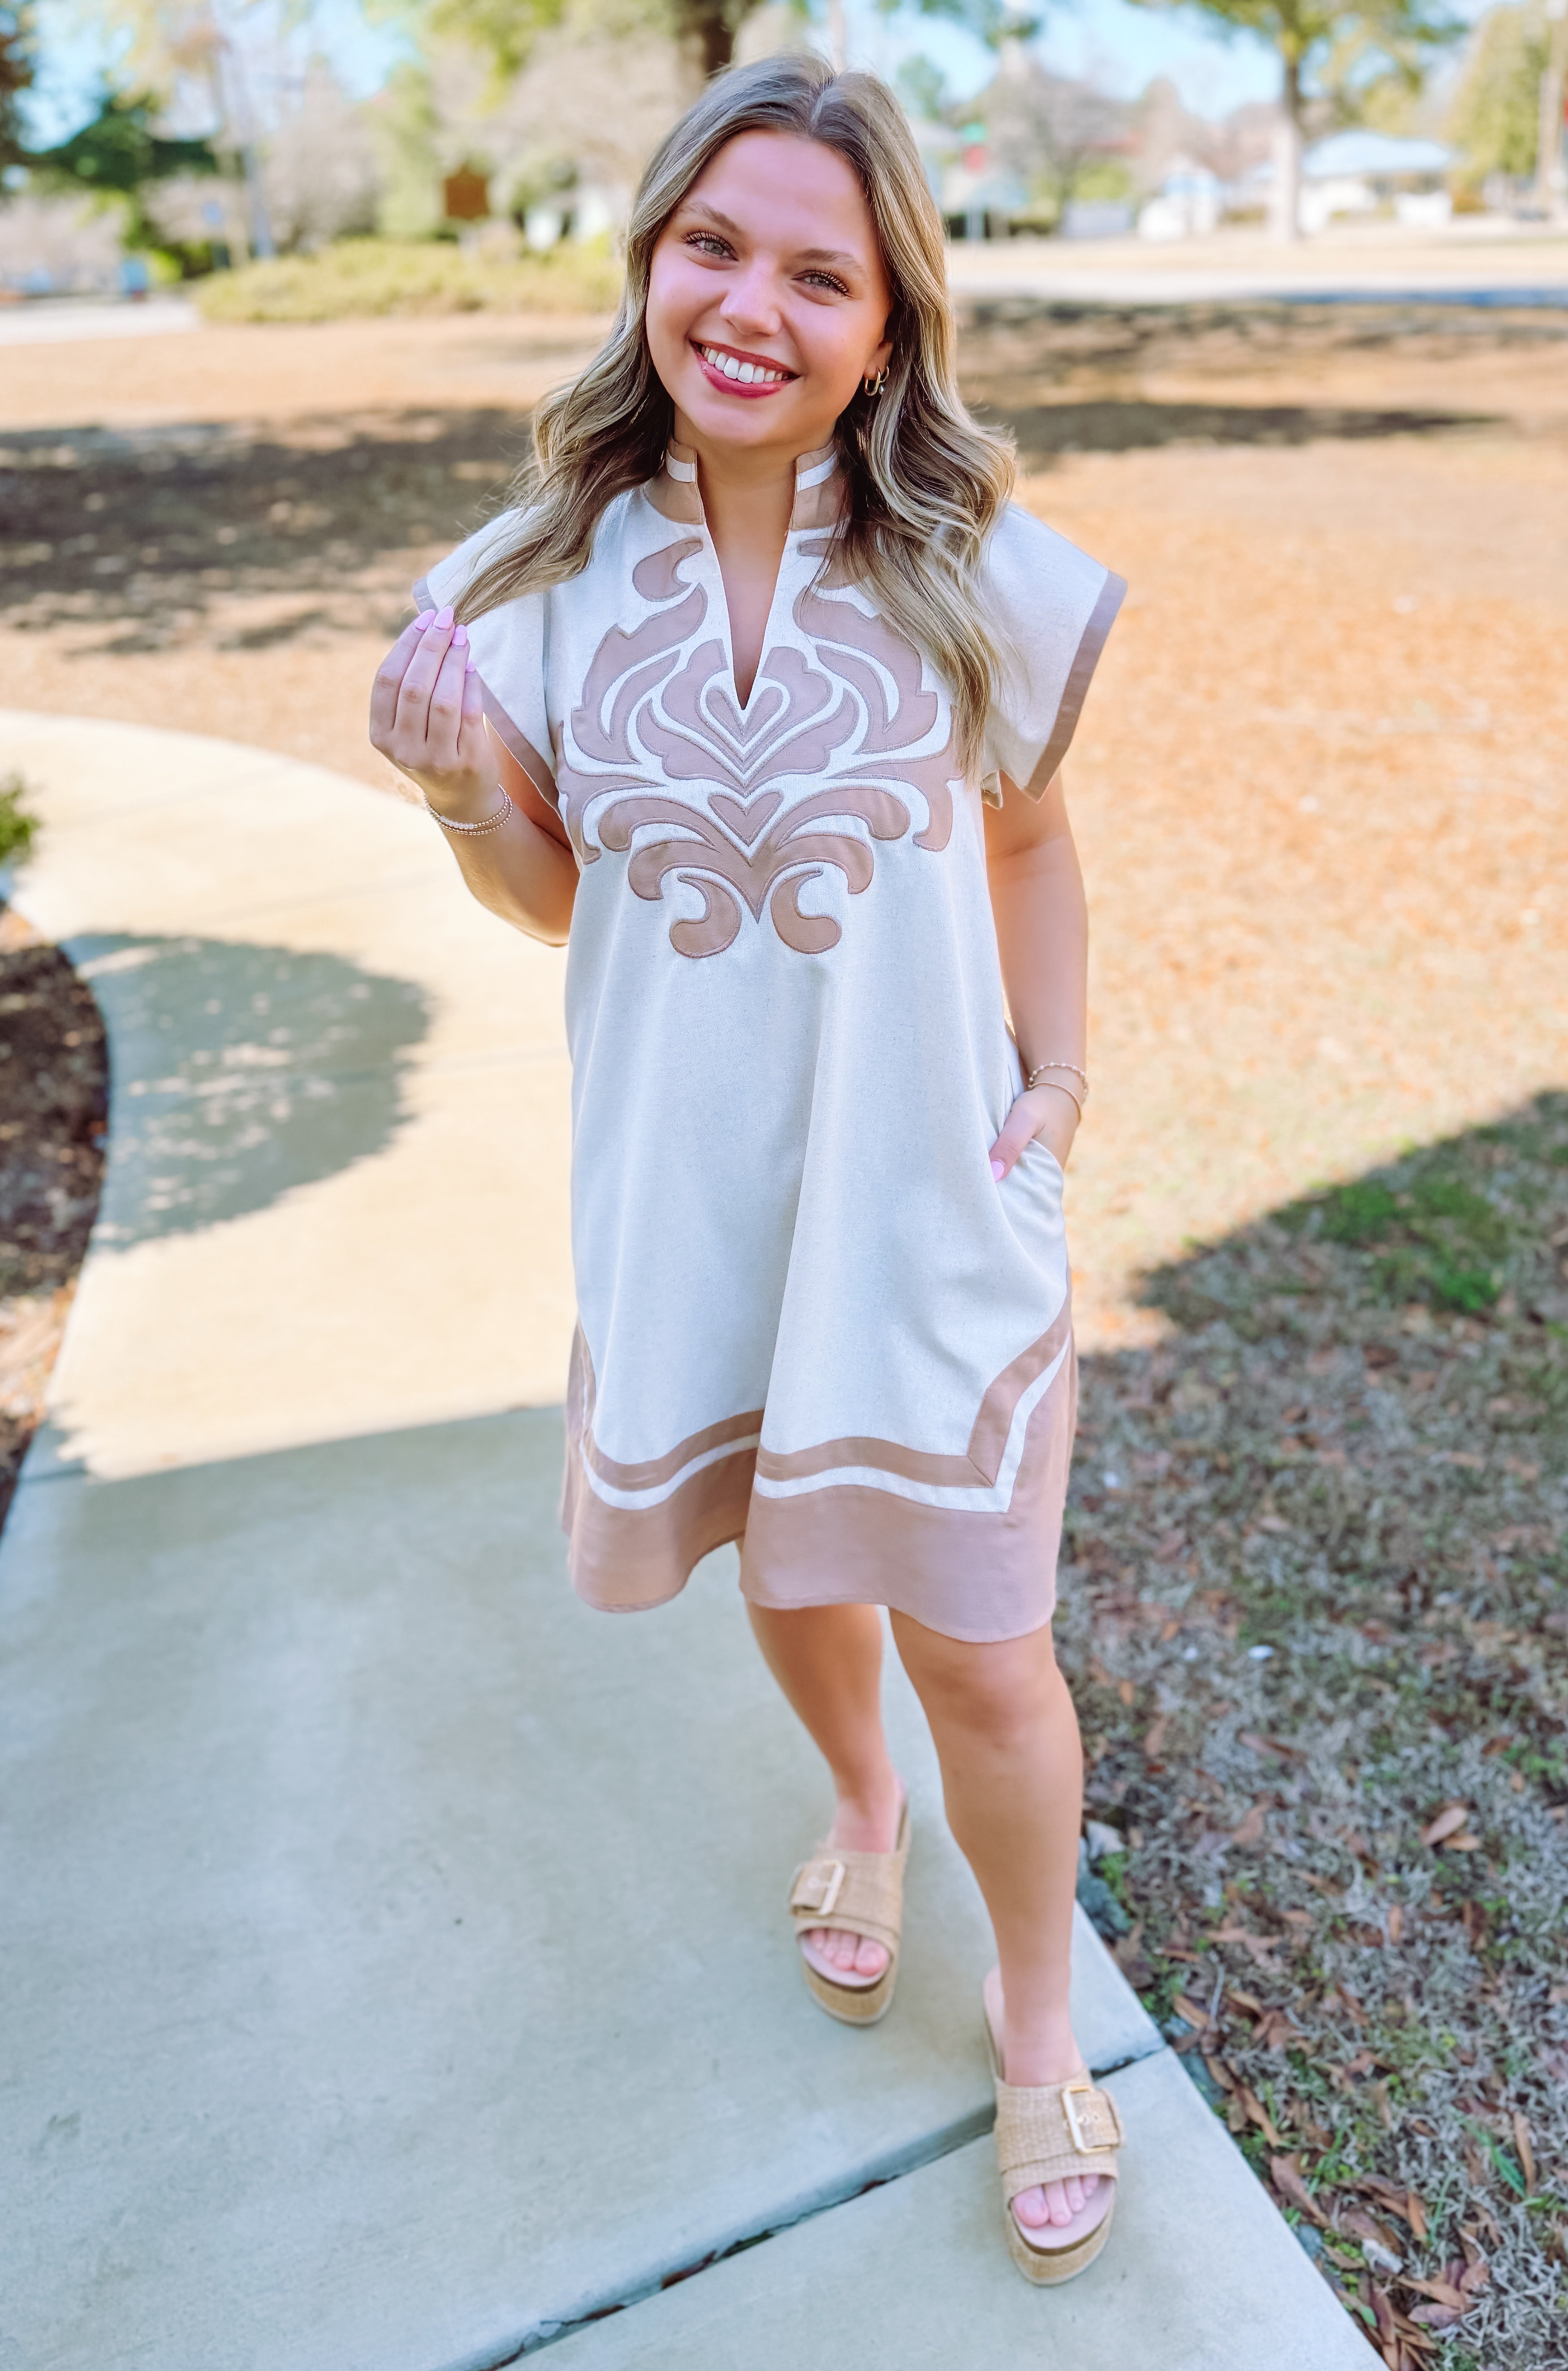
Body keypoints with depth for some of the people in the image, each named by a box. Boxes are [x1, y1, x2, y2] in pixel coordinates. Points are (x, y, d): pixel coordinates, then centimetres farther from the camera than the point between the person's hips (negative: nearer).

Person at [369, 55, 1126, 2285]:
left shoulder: (980, 575, -9)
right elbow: (547, 895, 3)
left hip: (928, 1198, -2)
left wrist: (1059, 1081, -2)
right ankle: (859, 1805, 59)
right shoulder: (551, 575, -5)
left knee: (983, 1659, 8)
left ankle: (1039, 2024, 38)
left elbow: (1030, 839, 5)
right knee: (791, 1573, 24)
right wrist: (464, 791, -17)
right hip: (688, 1192, 2)